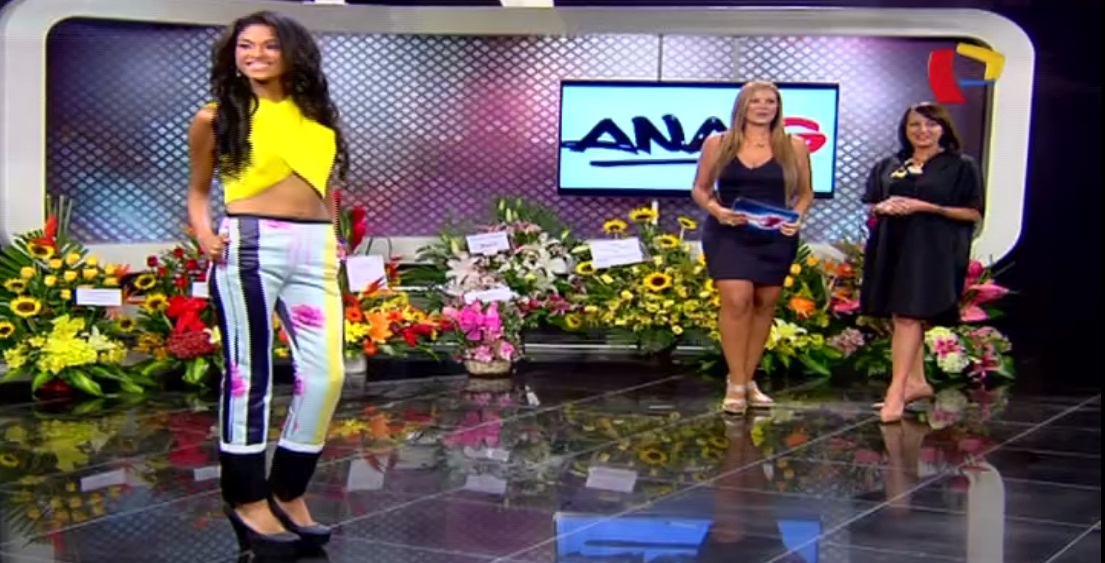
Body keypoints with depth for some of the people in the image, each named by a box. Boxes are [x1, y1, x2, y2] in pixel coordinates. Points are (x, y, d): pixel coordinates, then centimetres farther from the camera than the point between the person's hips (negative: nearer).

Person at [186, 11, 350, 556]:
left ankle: (288, 493, 15)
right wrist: (204, 233, -4)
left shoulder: (317, 115, 16)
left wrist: (335, 236, 12)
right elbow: (197, 188, 13)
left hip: (314, 249, 5)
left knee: (325, 373, 0)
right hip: (250, 245, -4)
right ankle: (247, 499, 9)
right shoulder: (217, 118, 5)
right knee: (248, 374, -2)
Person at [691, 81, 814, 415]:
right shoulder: (718, 144, 1)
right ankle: (736, 384, -7)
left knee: (764, 305, 7)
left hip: (776, 238, 2)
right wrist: (715, 209, -14)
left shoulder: (793, 147, 3)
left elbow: (805, 193, 9)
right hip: (728, 235, -2)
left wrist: (797, 218, -11)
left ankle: (749, 379, 21)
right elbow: (700, 188, 6)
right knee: (736, 300, -15)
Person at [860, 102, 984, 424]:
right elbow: (871, 205, 20)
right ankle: (917, 382, 20)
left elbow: (973, 213, -4)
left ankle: (896, 391, -16)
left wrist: (926, 207, -14)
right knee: (903, 317, 8)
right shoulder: (888, 167, 15)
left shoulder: (961, 167, 1)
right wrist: (884, 207, -5)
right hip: (892, 248, 6)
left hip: (932, 250, -5)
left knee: (908, 315, -14)